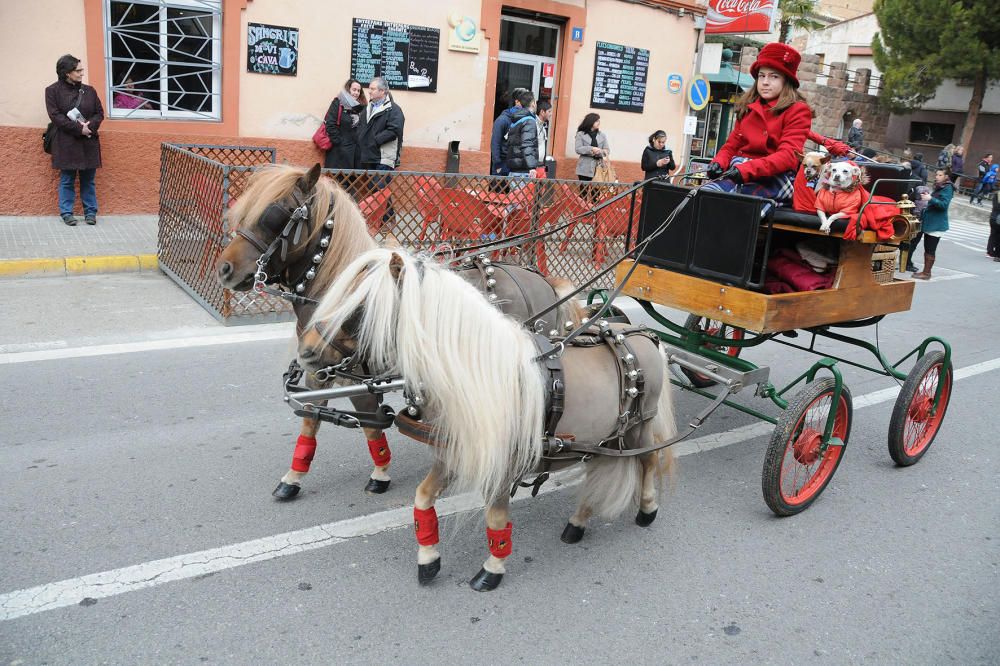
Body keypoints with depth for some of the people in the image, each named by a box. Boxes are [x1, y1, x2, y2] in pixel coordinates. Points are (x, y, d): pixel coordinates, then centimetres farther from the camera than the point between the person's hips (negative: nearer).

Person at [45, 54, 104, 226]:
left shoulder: (89, 90, 9)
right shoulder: (53, 91, -1)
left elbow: (100, 113, 8)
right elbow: (56, 116, -8)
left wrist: (90, 125, -12)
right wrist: (78, 128, -17)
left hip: (89, 142, 3)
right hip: (66, 142, -3)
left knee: (88, 179, 7)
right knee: (67, 180, 4)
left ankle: (90, 212, 15)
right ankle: (66, 213, 12)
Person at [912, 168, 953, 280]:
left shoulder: (948, 188, -9)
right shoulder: (938, 187, 16)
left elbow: (944, 204, -20)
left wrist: (930, 198, -28)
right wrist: (927, 196, 11)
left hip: (937, 224, -9)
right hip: (929, 222, 9)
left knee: (930, 250, -7)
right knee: (927, 248, 12)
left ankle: (926, 273, -3)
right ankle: (925, 271, 18)